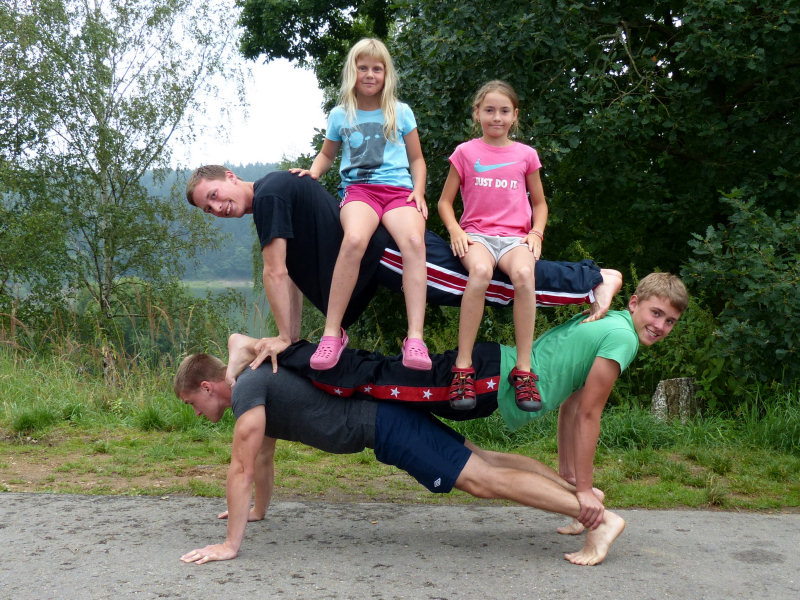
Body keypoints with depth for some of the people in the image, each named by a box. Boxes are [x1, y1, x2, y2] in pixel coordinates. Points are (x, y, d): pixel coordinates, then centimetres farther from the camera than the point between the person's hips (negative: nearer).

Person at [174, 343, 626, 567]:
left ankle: (600, 518, -17)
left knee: (481, 479, -14)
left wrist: (230, 545, -13)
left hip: (383, 423, -9)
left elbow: (242, 469, -17)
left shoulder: (247, 390, -12)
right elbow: (264, 460, 32)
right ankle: (578, 491, 17)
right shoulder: (260, 386, 18)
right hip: (384, 411, 9)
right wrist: (258, 511, 42)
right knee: (480, 458, 12)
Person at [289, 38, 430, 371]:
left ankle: (415, 340, -39)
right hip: (358, 188, 0)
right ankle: (332, 333, -30)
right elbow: (327, 154, 31)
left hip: (398, 188, 0)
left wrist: (419, 192, 3)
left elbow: (416, 159, 21)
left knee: (414, 241, -34)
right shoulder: (340, 116, 18)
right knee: (354, 239, -37)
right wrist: (313, 171, 8)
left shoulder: (401, 113, 16)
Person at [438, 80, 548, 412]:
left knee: (524, 273, -36)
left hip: (515, 236, 1)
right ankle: (463, 369, -33)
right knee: (480, 271, -38)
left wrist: (536, 232, 3)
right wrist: (455, 230, -6)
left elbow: (539, 203, 22)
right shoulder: (465, 152, 9)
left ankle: (523, 370, -30)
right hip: (476, 233, -1)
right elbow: (445, 201, 13)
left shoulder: (526, 155, 13)